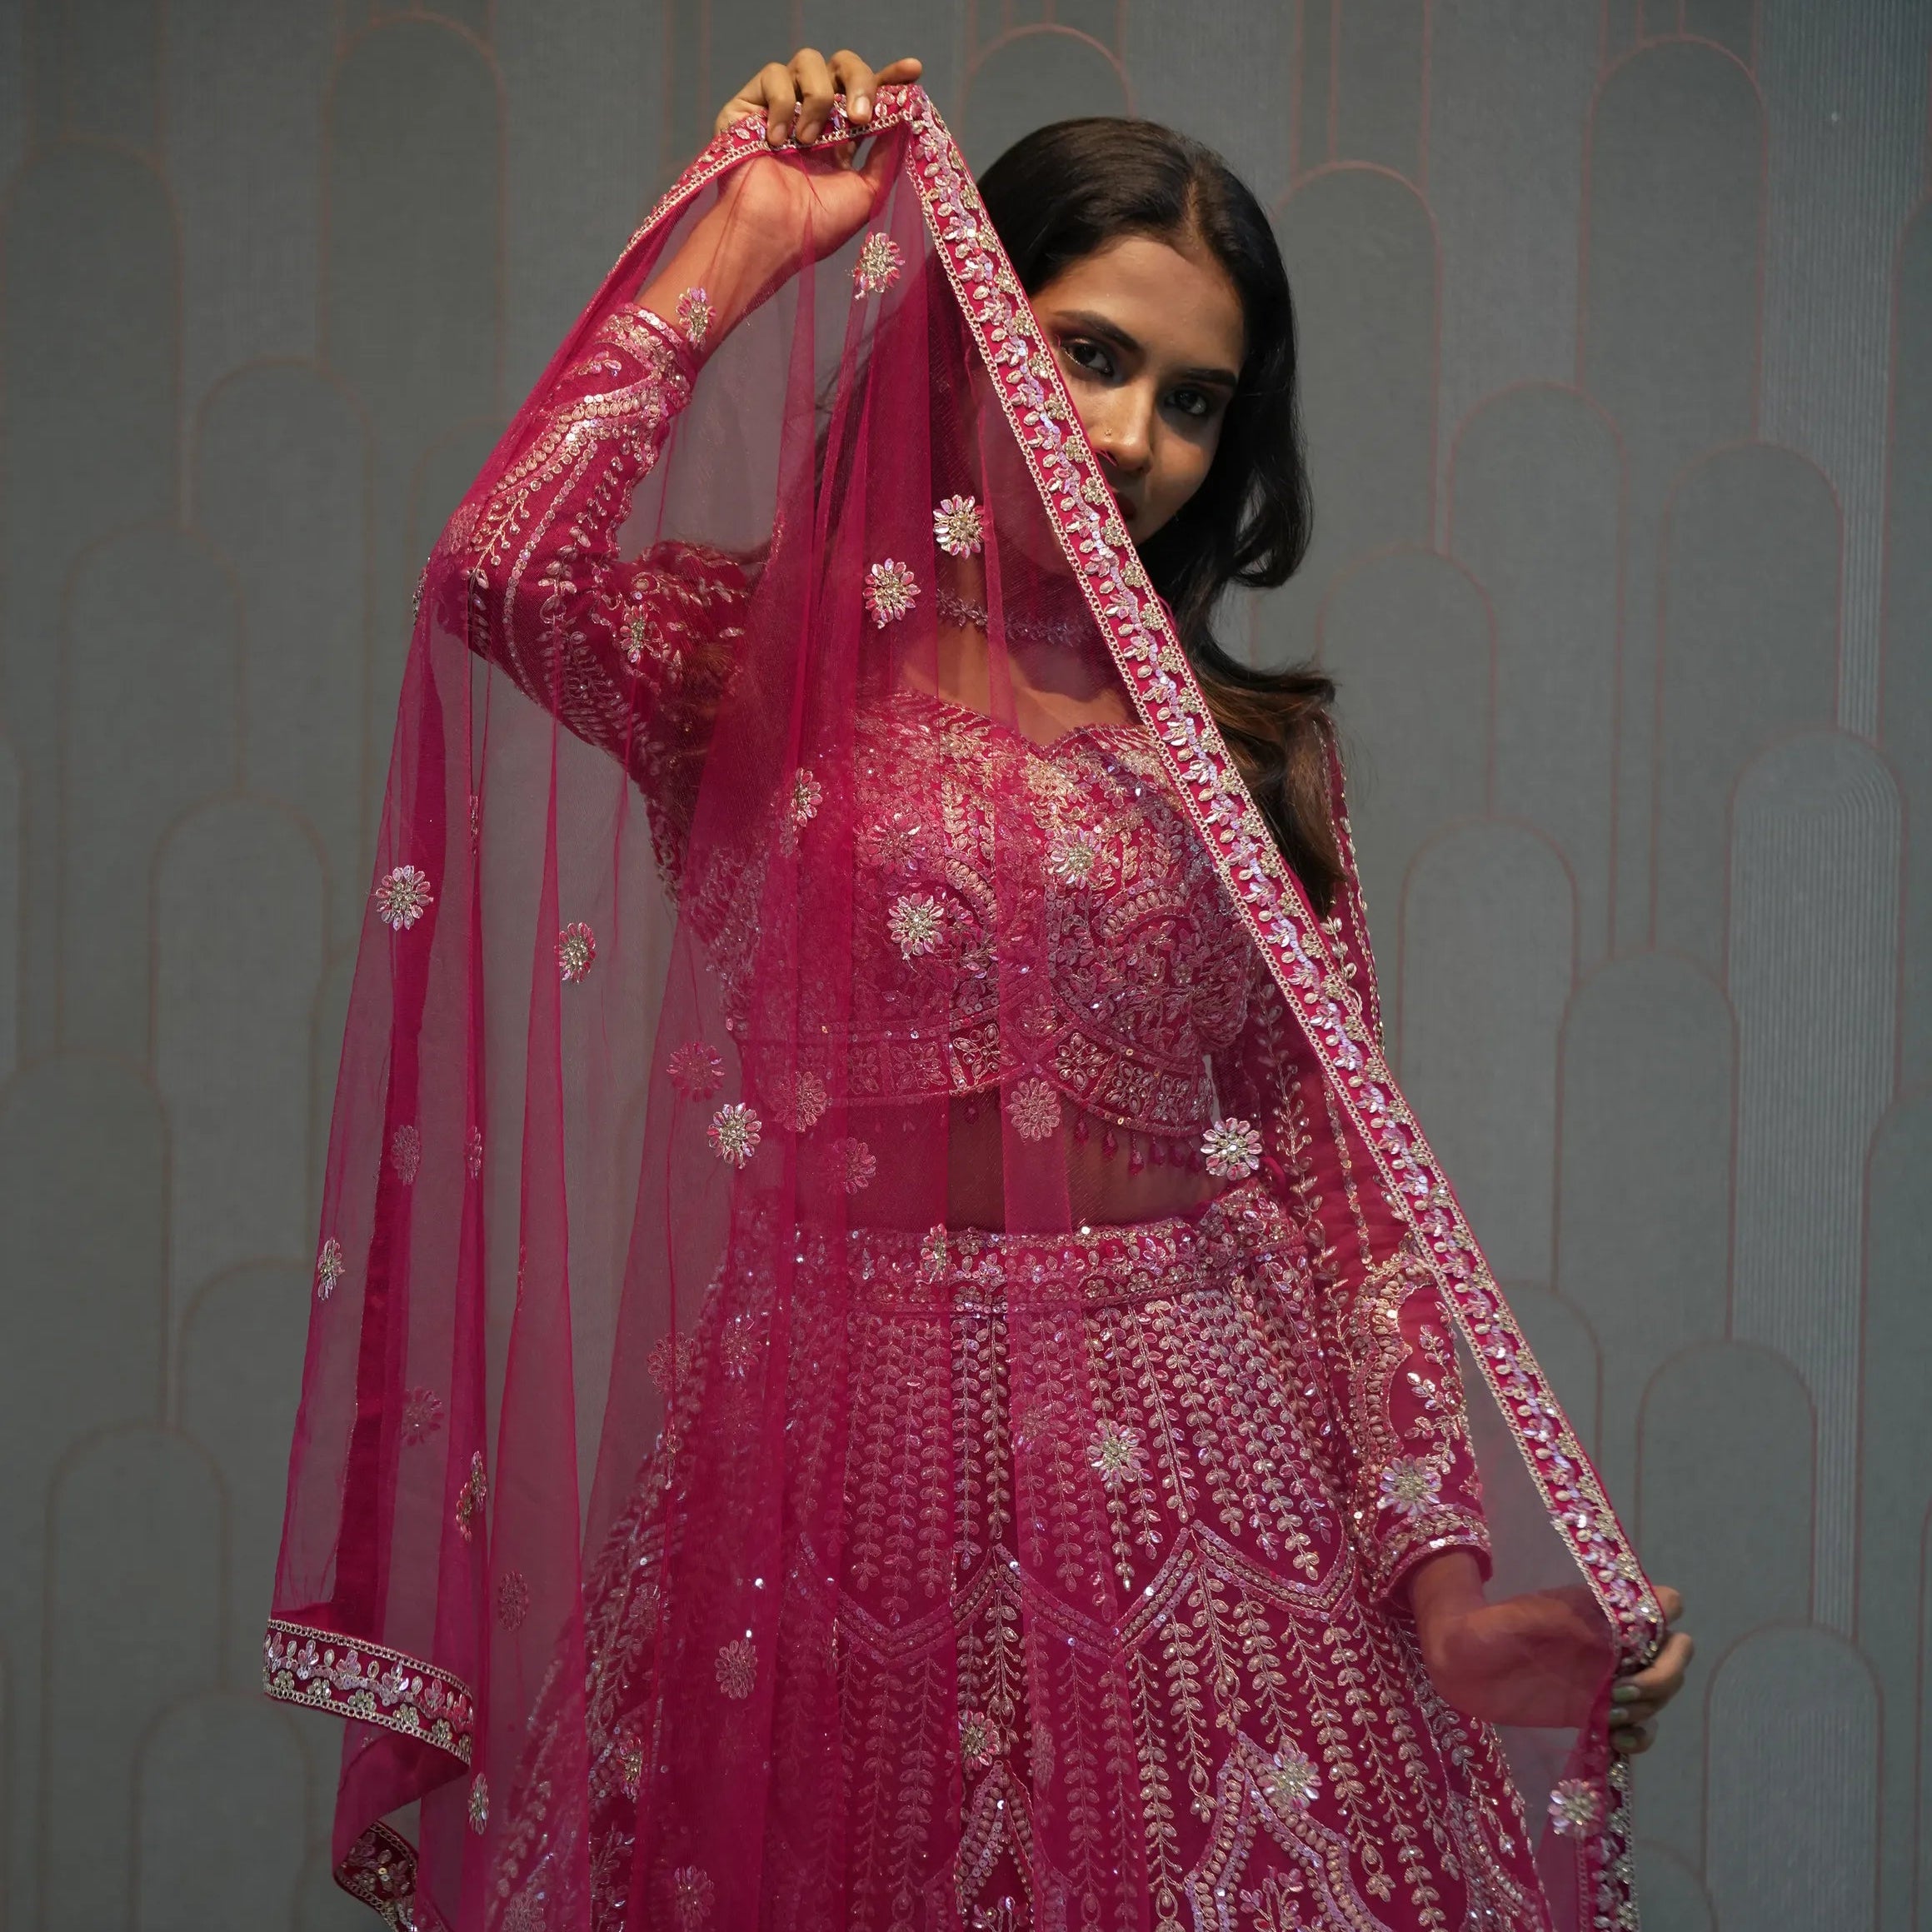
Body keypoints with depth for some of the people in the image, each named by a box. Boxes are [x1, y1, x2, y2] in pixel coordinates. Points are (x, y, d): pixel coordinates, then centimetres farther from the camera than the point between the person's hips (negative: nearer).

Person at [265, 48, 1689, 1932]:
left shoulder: (1255, 749, 8)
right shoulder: (756, 663, 2)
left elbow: (1344, 1172, 4)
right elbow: (506, 572, -19)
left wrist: (1441, 1566, -8)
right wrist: (735, 238, -7)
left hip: (1182, 1464, 2)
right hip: (835, 1465, -1)